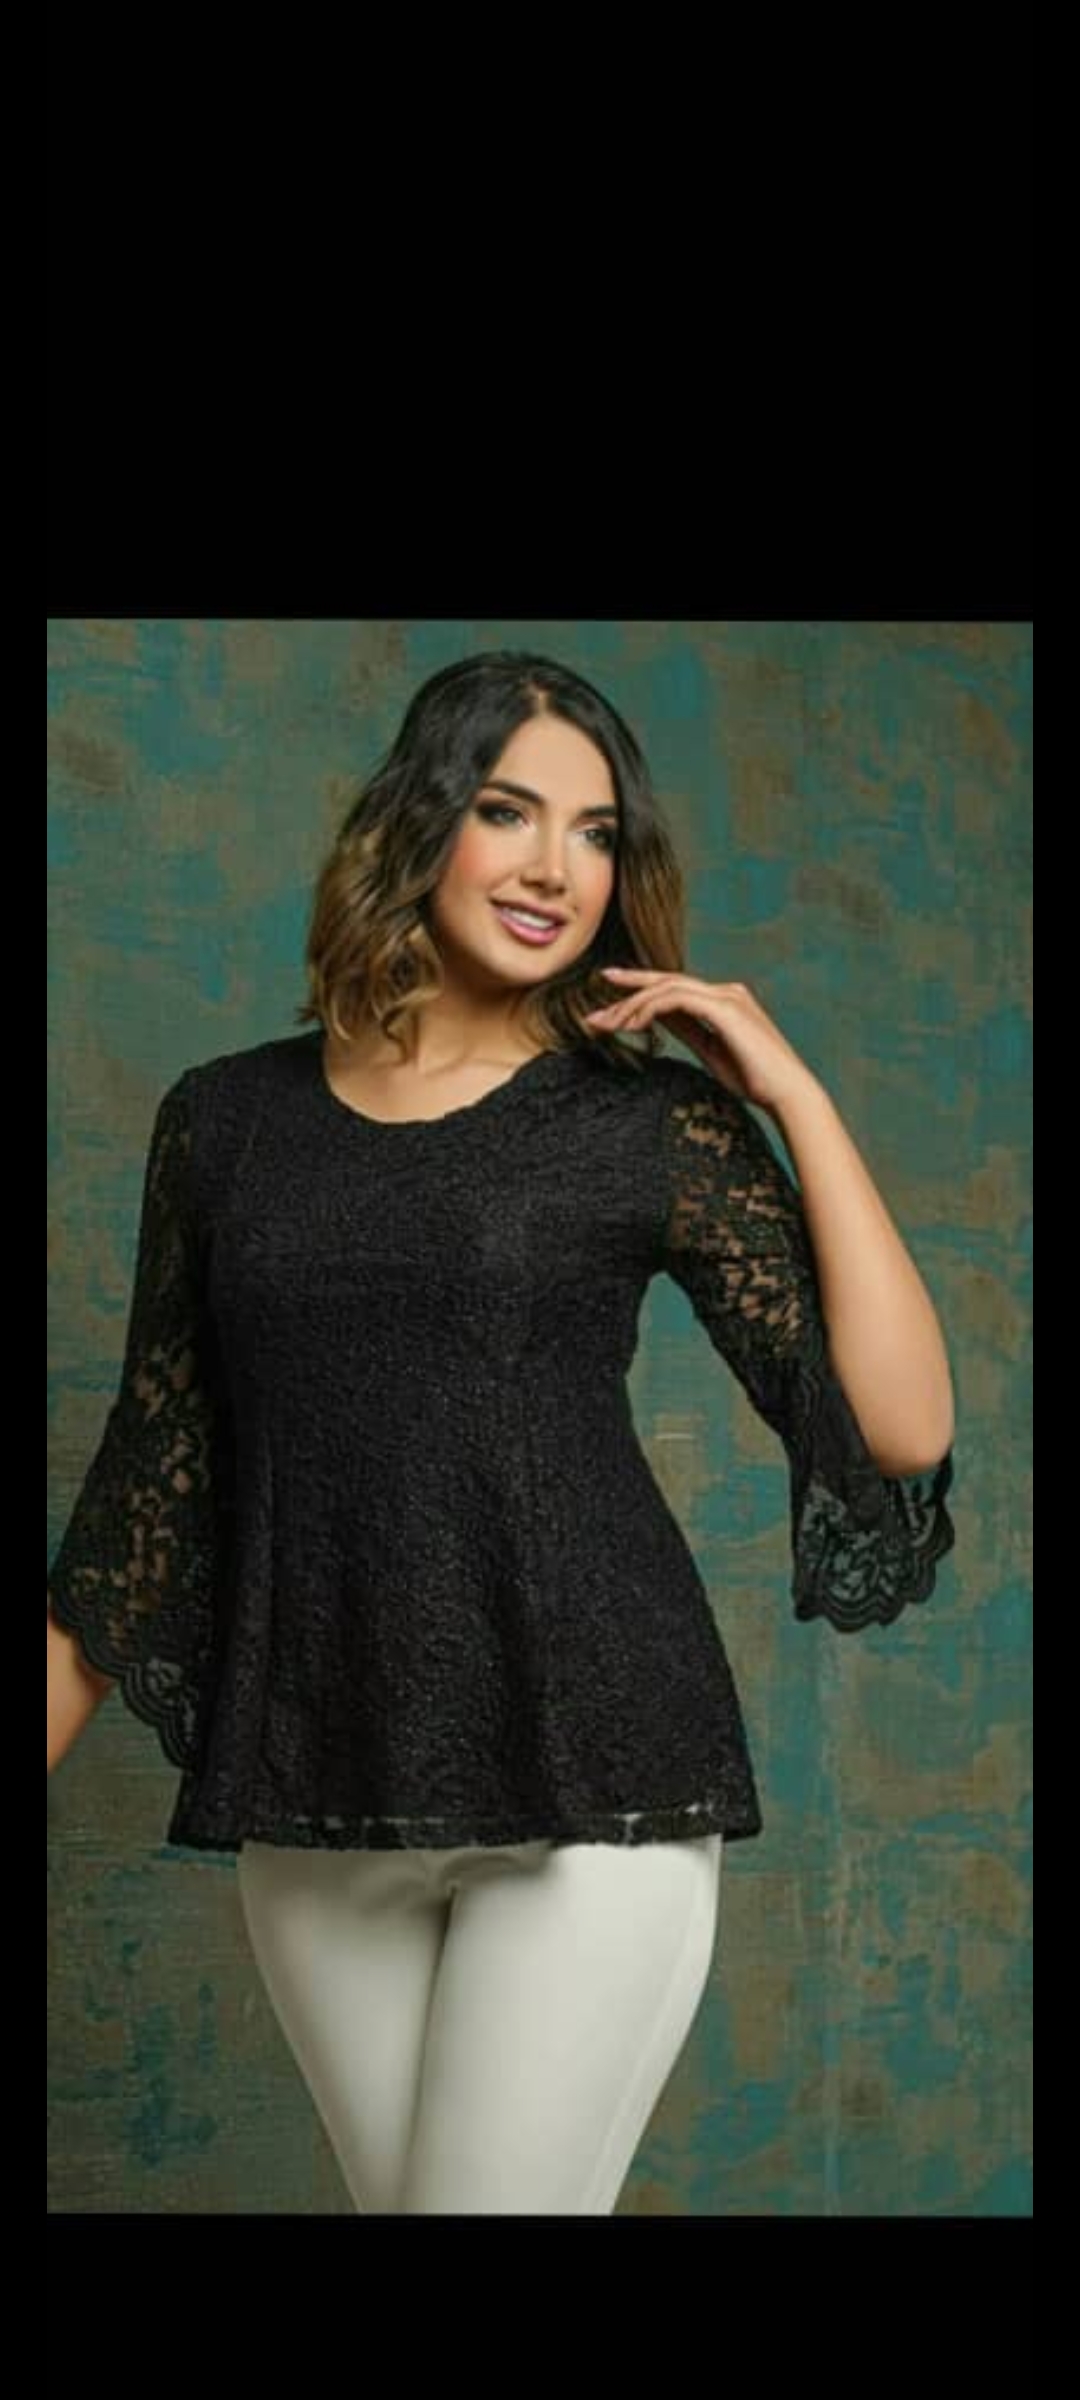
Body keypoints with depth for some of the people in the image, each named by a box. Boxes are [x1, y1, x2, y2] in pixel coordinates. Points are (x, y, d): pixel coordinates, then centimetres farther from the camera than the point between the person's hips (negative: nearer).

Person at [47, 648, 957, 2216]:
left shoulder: (655, 1120, 1)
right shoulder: (225, 1119, 8)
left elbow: (902, 1430, -7)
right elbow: (154, 1476, 13)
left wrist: (794, 1097, -7)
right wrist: (48, 1739, 11)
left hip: (589, 1778, -3)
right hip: (308, 1800, 3)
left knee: (501, 2191, -5)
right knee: (396, 2192, 9)